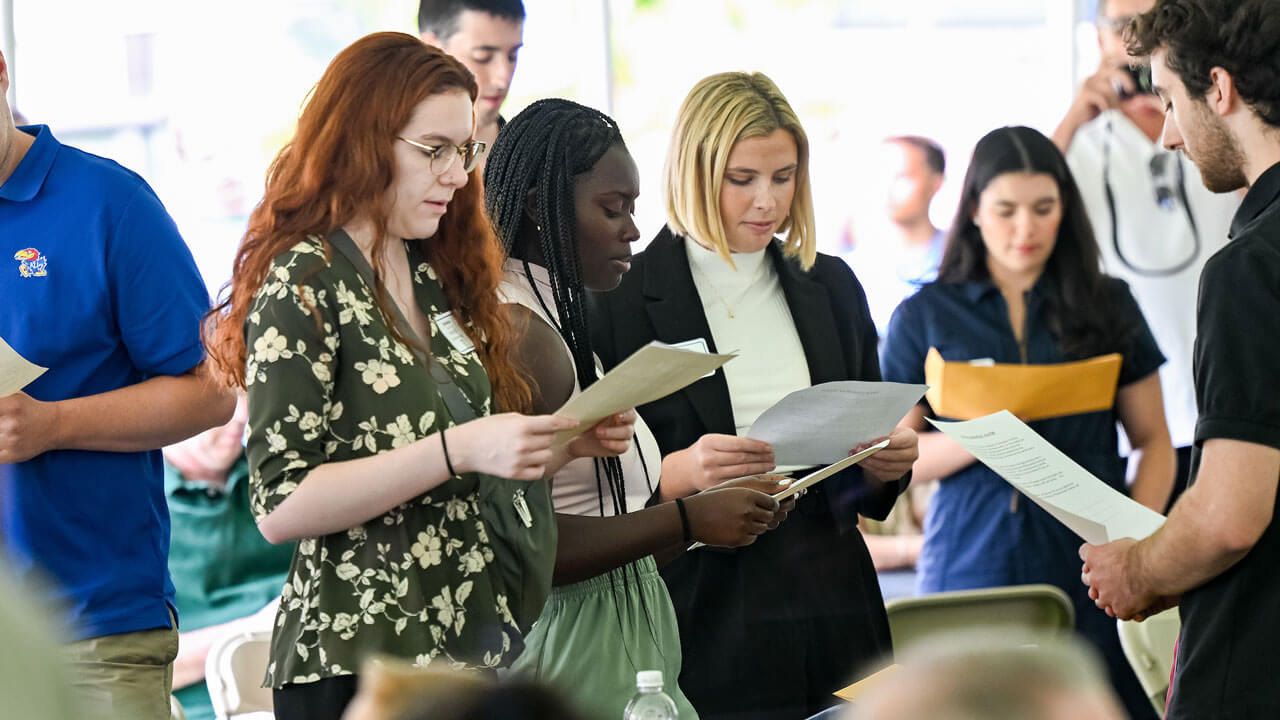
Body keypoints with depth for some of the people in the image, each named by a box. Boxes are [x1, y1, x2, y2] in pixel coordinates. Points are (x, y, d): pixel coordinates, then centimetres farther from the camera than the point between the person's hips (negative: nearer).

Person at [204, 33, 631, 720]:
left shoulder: (436, 279, 13)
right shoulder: (303, 284, -10)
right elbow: (280, 506, -18)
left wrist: (564, 441, 1)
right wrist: (458, 449, -25)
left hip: (476, 647, 7)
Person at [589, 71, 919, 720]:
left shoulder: (831, 288, 12)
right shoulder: (620, 300, -4)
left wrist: (888, 464, -4)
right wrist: (682, 471, -24)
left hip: (829, 611, 4)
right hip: (701, 615, -4)